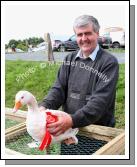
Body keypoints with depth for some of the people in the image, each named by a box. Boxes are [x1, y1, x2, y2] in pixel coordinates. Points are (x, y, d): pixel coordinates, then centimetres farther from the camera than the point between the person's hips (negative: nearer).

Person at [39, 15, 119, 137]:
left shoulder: (109, 62, -8)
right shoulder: (69, 59, 9)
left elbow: (101, 100, -18)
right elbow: (59, 88, 4)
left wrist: (74, 120, -31)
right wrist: (44, 107, -15)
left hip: (100, 129, -4)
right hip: (70, 127, 4)